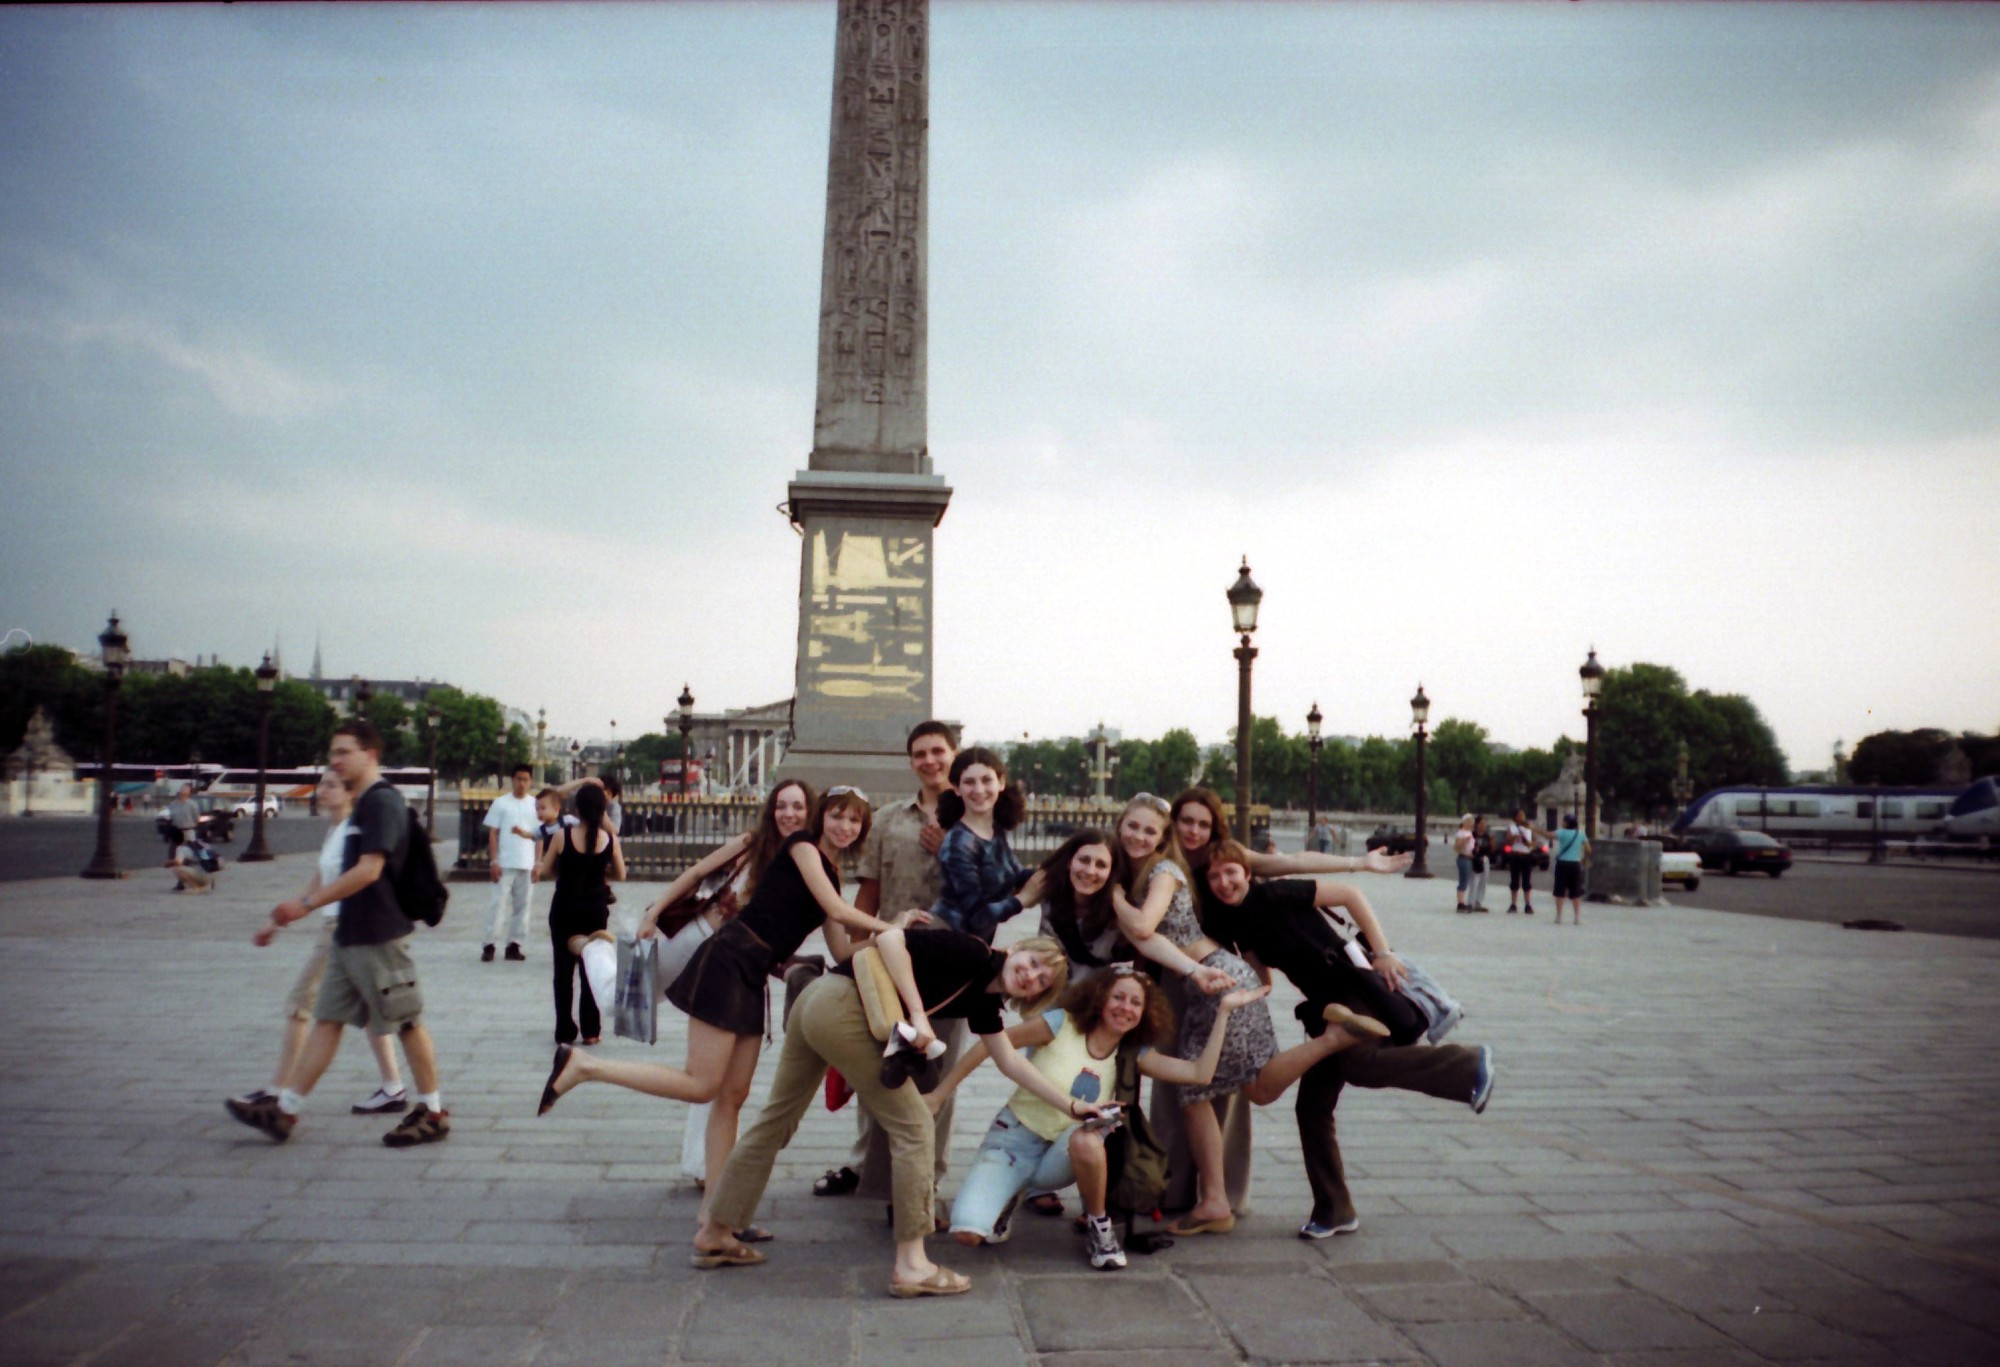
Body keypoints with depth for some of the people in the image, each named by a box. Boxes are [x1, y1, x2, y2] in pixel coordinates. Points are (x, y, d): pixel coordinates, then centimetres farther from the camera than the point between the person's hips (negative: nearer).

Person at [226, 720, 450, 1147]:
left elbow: (368, 871, -24)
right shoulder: (364, 804, 15)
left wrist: (308, 903, -23)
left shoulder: (382, 802, -16)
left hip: (379, 936, -10)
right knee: (327, 1020, 10)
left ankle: (433, 1113, 10)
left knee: (407, 1022, 0)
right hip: (349, 936, 10)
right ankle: (284, 1110, 14)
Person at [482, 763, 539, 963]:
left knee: (521, 905, 5)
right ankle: (490, 945, -1)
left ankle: (514, 945, 10)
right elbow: (492, 834, 0)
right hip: (504, 863, -3)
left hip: (527, 864, 3)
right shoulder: (501, 803, 1)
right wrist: (494, 861, -7)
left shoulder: (535, 805, 8)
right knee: (499, 903, -5)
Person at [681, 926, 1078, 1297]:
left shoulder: (982, 1000, 13)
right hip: (843, 1006, -9)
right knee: (912, 1125, -3)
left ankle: (715, 1235, 33)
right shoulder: (971, 953, -11)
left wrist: (1071, 1104, 22)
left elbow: (1010, 1062, 21)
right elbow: (890, 939, -20)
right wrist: (917, 1015, -22)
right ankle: (911, 1265, 1)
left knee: (776, 1120, 19)